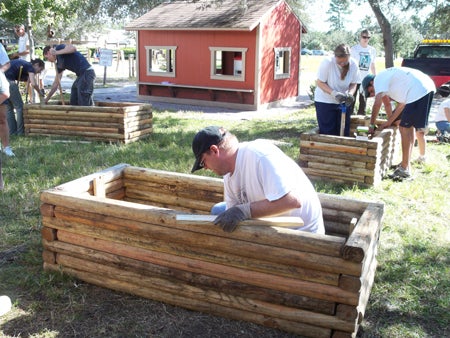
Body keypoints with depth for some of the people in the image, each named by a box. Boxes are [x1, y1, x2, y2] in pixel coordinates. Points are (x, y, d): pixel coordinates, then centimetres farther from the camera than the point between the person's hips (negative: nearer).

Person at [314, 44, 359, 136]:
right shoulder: (327, 62, -22)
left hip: (343, 102, 4)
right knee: (327, 132, -3)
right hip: (324, 101, -4)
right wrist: (334, 93, -30)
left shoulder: (353, 65, -10)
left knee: (344, 131, 6)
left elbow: (353, 83, 0)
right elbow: (320, 82, -17)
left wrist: (350, 94, -22)